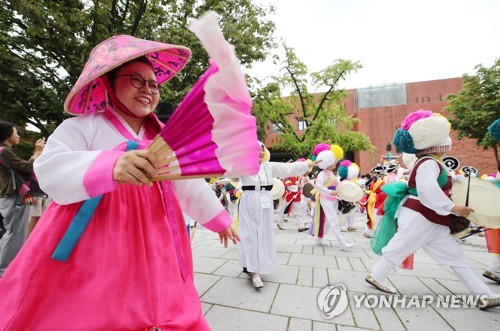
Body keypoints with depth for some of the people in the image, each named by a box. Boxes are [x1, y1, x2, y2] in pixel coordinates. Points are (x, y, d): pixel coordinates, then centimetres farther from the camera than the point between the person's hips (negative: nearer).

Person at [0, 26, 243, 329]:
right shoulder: (83, 127, -3)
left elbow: (190, 184, 14)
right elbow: (50, 171, -19)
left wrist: (218, 217, 19)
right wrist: (111, 166, -38)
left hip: (151, 245, 4)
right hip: (92, 246, -3)